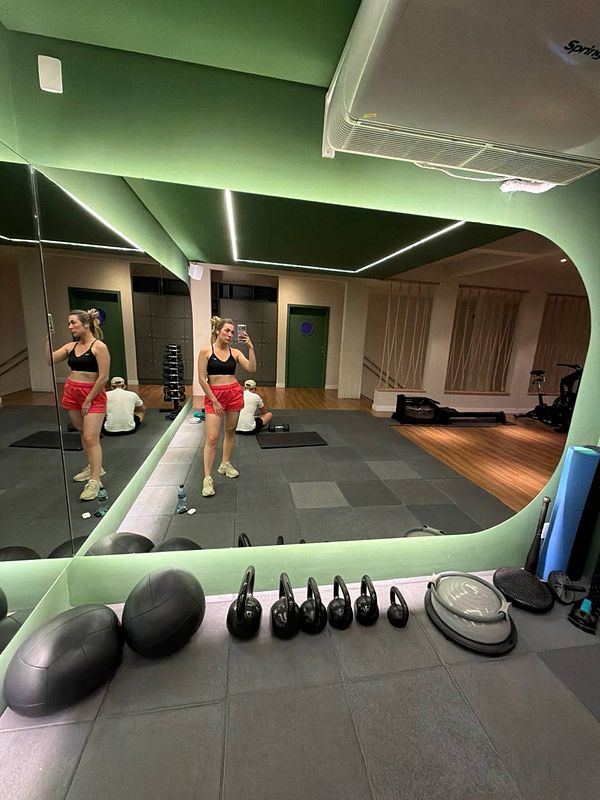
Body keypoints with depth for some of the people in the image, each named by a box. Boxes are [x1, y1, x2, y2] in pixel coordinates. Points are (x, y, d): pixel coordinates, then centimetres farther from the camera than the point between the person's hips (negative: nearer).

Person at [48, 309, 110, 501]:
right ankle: (93, 468, 33)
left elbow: (103, 377, -15)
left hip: (93, 394, -7)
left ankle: (95, 481, -2)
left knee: (91, 438, -9)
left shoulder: (99, 346, -11)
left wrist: (89, 400, -14)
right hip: (72, 393, 7)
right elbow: (50, 360, 0)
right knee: (83, 434, 16)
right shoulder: (71, 346, 8)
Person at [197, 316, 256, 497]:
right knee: (211, 438, -6)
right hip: (214, 395, -4)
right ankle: (207, 478, 3)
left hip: (234, 393, 4)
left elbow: (252, 369, -8)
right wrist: (214, 401, -11)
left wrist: (250, 347, -14)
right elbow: (202, 379, -8)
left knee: (230, 431, 14)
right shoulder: (206, 351, -5)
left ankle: (225, 464, 33)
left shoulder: (235, 352, 4)